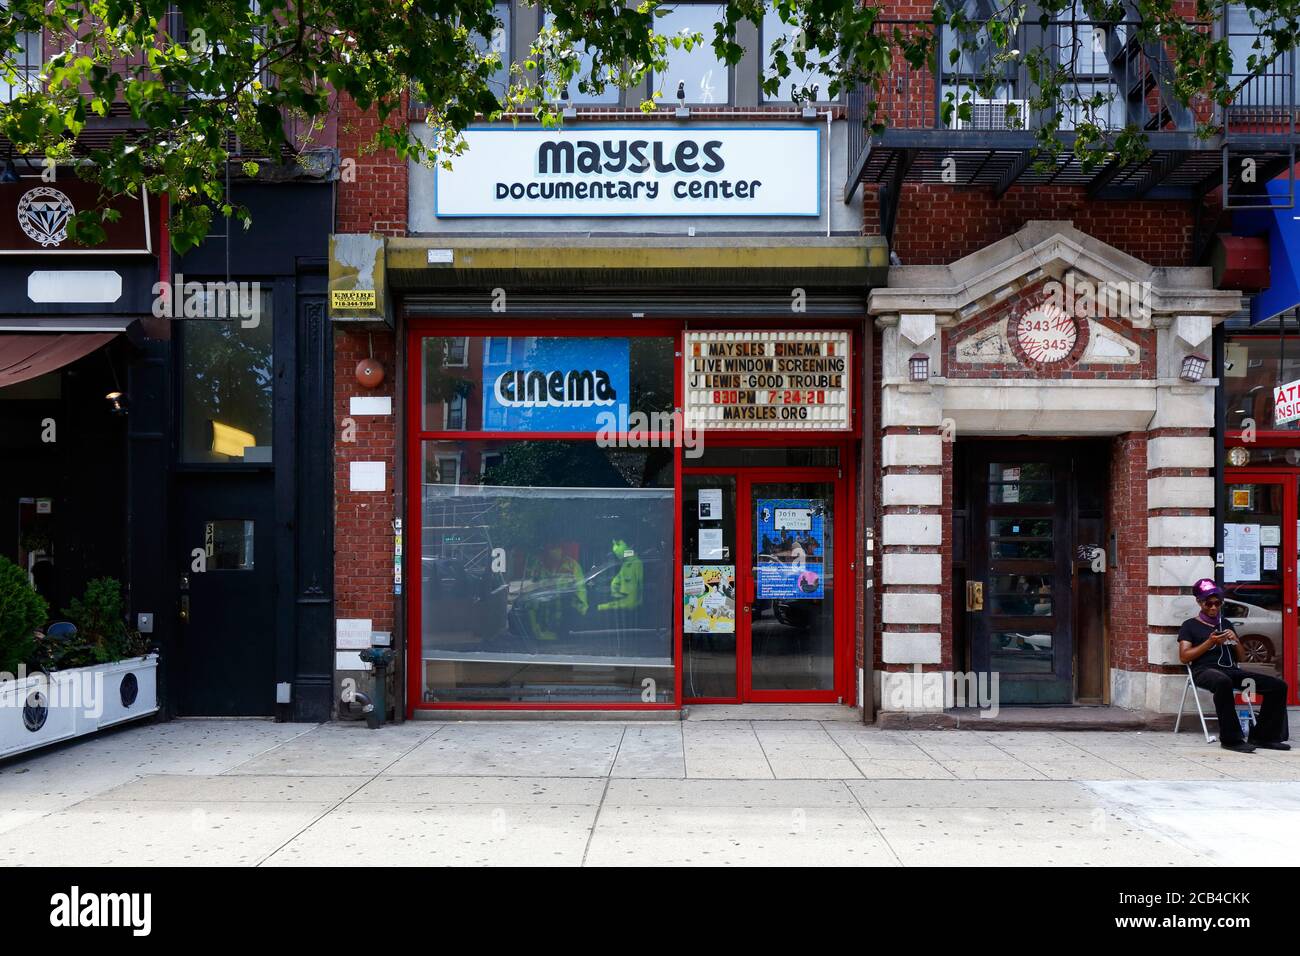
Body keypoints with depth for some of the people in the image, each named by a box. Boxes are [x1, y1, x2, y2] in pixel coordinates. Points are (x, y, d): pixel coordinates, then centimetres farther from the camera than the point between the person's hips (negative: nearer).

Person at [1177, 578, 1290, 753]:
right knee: (1223, 682, -43)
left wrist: (1236, 641, 5)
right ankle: (1231, 739, -36)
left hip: (1231, 670, 5)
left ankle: (1262, 736, -11)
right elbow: (1184, 657, 1)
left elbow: (1241, 659, 25)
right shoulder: (1190, 625, 13)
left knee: (1278, 686, -16)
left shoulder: (1226, 624, 27)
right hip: (1205, 670, -5)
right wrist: (1210, 642, -7)